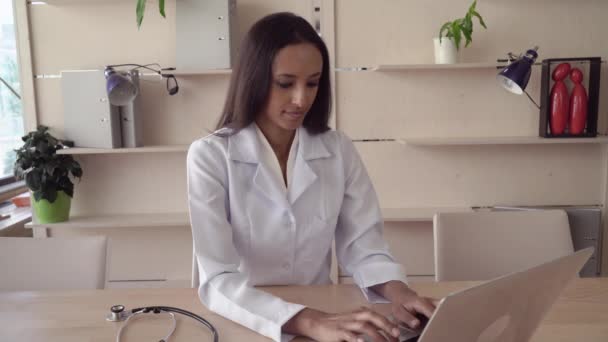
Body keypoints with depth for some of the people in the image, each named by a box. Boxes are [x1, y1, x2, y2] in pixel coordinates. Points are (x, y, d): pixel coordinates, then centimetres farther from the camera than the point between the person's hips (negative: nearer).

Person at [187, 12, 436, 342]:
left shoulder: (339, 150, -2)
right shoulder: (209, 156, -13)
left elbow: (363, 246, -2)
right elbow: (217, 280, -20)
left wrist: (397, 291, -22)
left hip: (321, 313, 4)